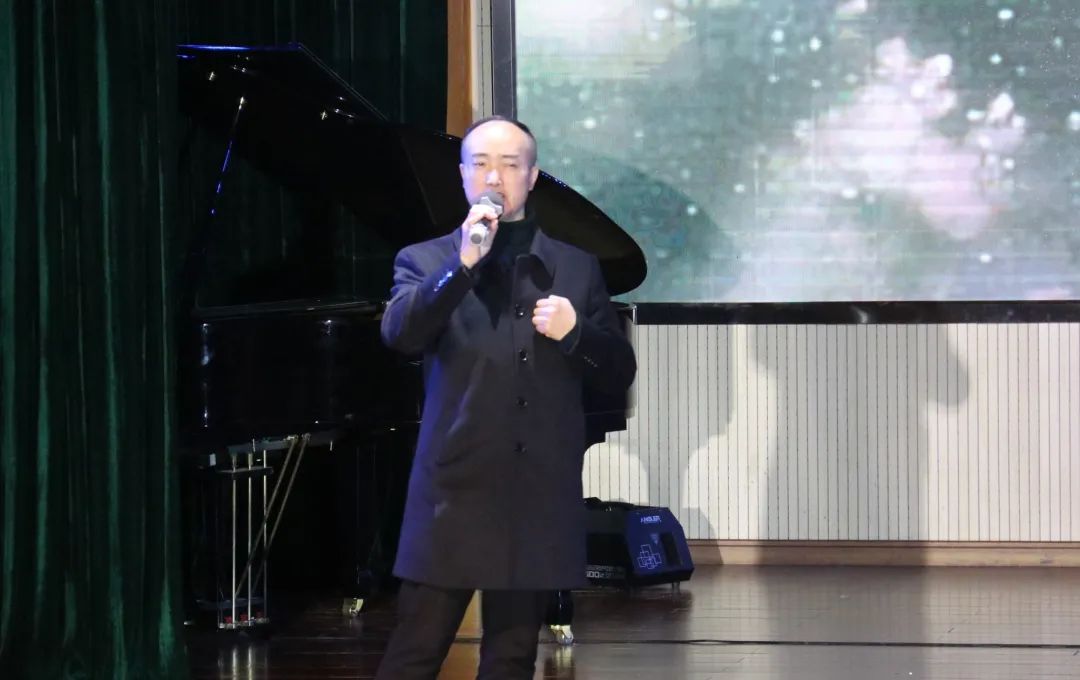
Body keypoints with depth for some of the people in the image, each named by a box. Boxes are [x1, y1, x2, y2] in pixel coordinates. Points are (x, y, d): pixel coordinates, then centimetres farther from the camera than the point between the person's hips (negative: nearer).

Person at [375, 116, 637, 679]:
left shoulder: (577, 267, 12)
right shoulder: (427, 261, 5)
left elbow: (619, 373, 11)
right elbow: (399, 334, -15)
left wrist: (575, 332, -8)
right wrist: (463, 264, -24)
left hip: (538, 500, 3)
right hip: (455, 494, -2)